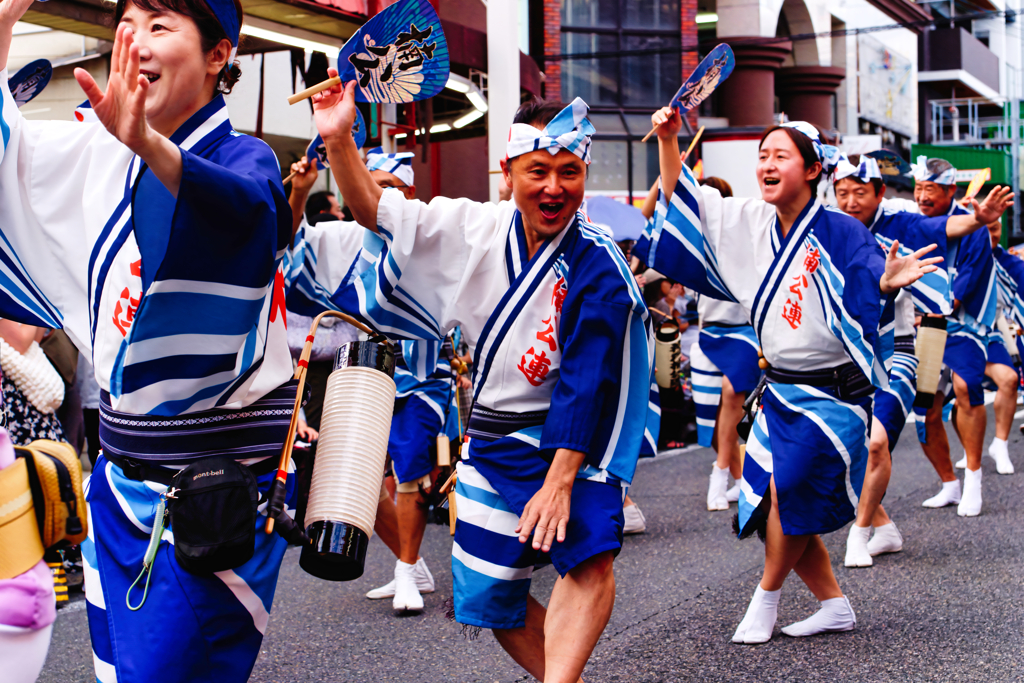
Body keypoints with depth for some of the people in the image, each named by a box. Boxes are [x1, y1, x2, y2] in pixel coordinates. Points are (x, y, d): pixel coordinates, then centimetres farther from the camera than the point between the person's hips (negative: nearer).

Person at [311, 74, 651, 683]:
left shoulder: (597, 267, -18)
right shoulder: (477, 229, -2)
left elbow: (585, 383, -22)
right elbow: (375, 210, 3)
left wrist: (559, 481, -26)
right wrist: (339, 140, -14)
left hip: (575, 438, -5)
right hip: (495, 442, 5)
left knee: (591, 558, -29)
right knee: (489, 597, 10)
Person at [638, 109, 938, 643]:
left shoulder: (840, 232, -15)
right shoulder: (749, 223, 3)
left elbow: (867, 286, -29)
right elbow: (682, 200, 12)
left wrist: (887, 281, -52)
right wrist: (668, 140, 0)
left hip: (832, 393, -7)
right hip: (781, 392, 7)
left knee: (789, 494, -13)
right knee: (772, 509, 7)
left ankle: (766, 598, 11)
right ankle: (834, 605, 21)